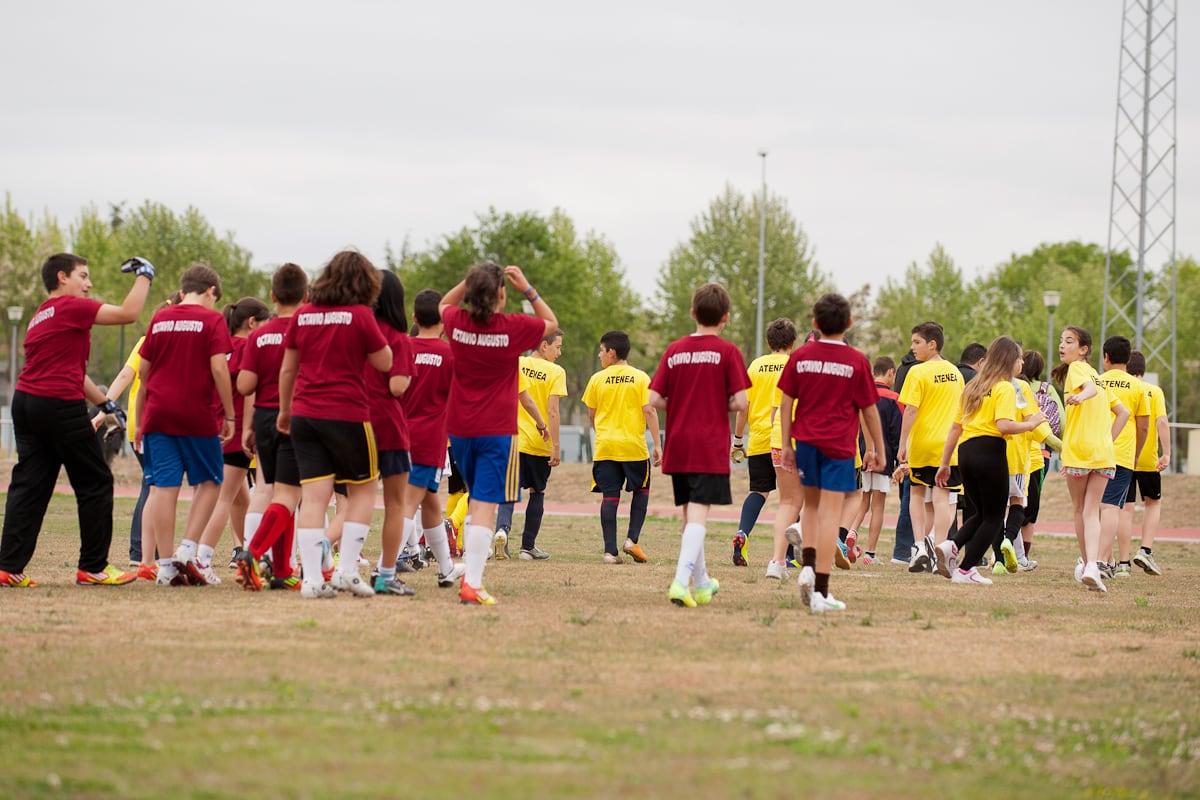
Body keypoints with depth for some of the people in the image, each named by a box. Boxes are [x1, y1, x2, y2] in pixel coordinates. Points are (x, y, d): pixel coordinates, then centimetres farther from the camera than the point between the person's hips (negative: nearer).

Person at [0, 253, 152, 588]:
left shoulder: (40, 316, 21)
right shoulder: (71, 308, -7)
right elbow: (128, 313, -10)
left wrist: (103, 402, 32)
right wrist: (144, 275, 3)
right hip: (60, 406, -8)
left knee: (29, 484, 5)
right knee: (96, 484, 4)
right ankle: (93, 567, 9)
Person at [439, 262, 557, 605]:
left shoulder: (458, 323, -3)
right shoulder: (513, 328, -12)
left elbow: (444, 304, 22)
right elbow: (551, 323, 7)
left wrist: (470, 282, 11)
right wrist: (527, 289, 3)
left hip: (459, 428, 5)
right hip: (496, 430, -5)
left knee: (477, 497, 22)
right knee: (486, 504, -7)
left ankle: (471, 574, 21)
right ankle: (472, 583, -16)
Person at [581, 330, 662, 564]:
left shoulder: (597, 379, 1)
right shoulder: (640, 378, -2)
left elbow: (591, 415, 9)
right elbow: (649, 412, -7)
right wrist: (657, 445, -4)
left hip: (605, 446, 1)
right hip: (634, 446, -1)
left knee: (609, 497, 2)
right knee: (641, 491, 18)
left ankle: (610, 550, -3)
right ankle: (632, 539, 3)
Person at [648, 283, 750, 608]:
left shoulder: (674, 350, 5)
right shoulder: (727, 352, -6)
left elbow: (654, 399, 0)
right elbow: (740, 402, -12)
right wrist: (721, 405, 9)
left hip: (677, 446, 5)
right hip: (710, 447, -4)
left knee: (690, 514, 16)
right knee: (698, 514, -9)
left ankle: (701, 583, 29)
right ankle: (681, 581, -25)